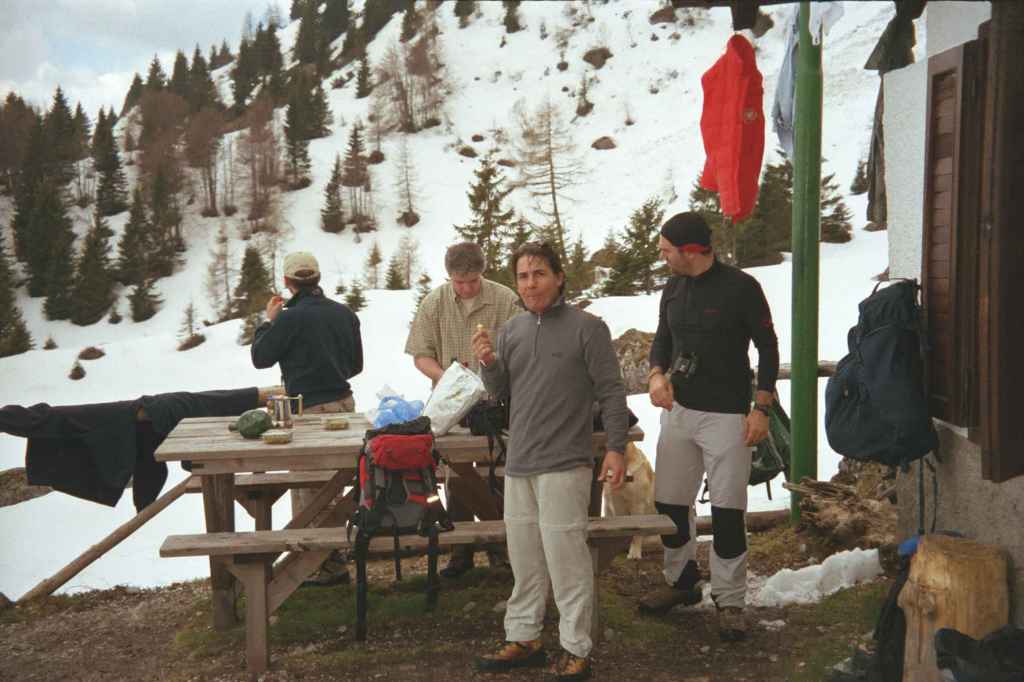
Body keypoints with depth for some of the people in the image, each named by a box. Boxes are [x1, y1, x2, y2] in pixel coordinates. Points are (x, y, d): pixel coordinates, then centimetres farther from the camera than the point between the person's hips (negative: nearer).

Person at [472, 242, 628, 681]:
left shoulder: (586, 328, -5)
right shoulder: (511, 331, 11)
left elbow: (611, 393, -6)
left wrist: (616, 448, -13)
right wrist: (489, 365, -3)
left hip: (564, 466, -6)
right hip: (519, 464, 6)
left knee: (565, 558, -5)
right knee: (524, 559, 14)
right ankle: (523, 639, 25)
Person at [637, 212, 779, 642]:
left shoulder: (740, 287, -10)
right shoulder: (673, 289, 8)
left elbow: (767, 348, -5)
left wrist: (761, 408, -10)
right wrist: (657, 374, -4)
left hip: (726, 414, -6)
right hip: (678, 410, 6)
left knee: (727, 510, -3)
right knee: (669, 503, 10)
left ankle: (729, 601, 10)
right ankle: (682, 582, 29)